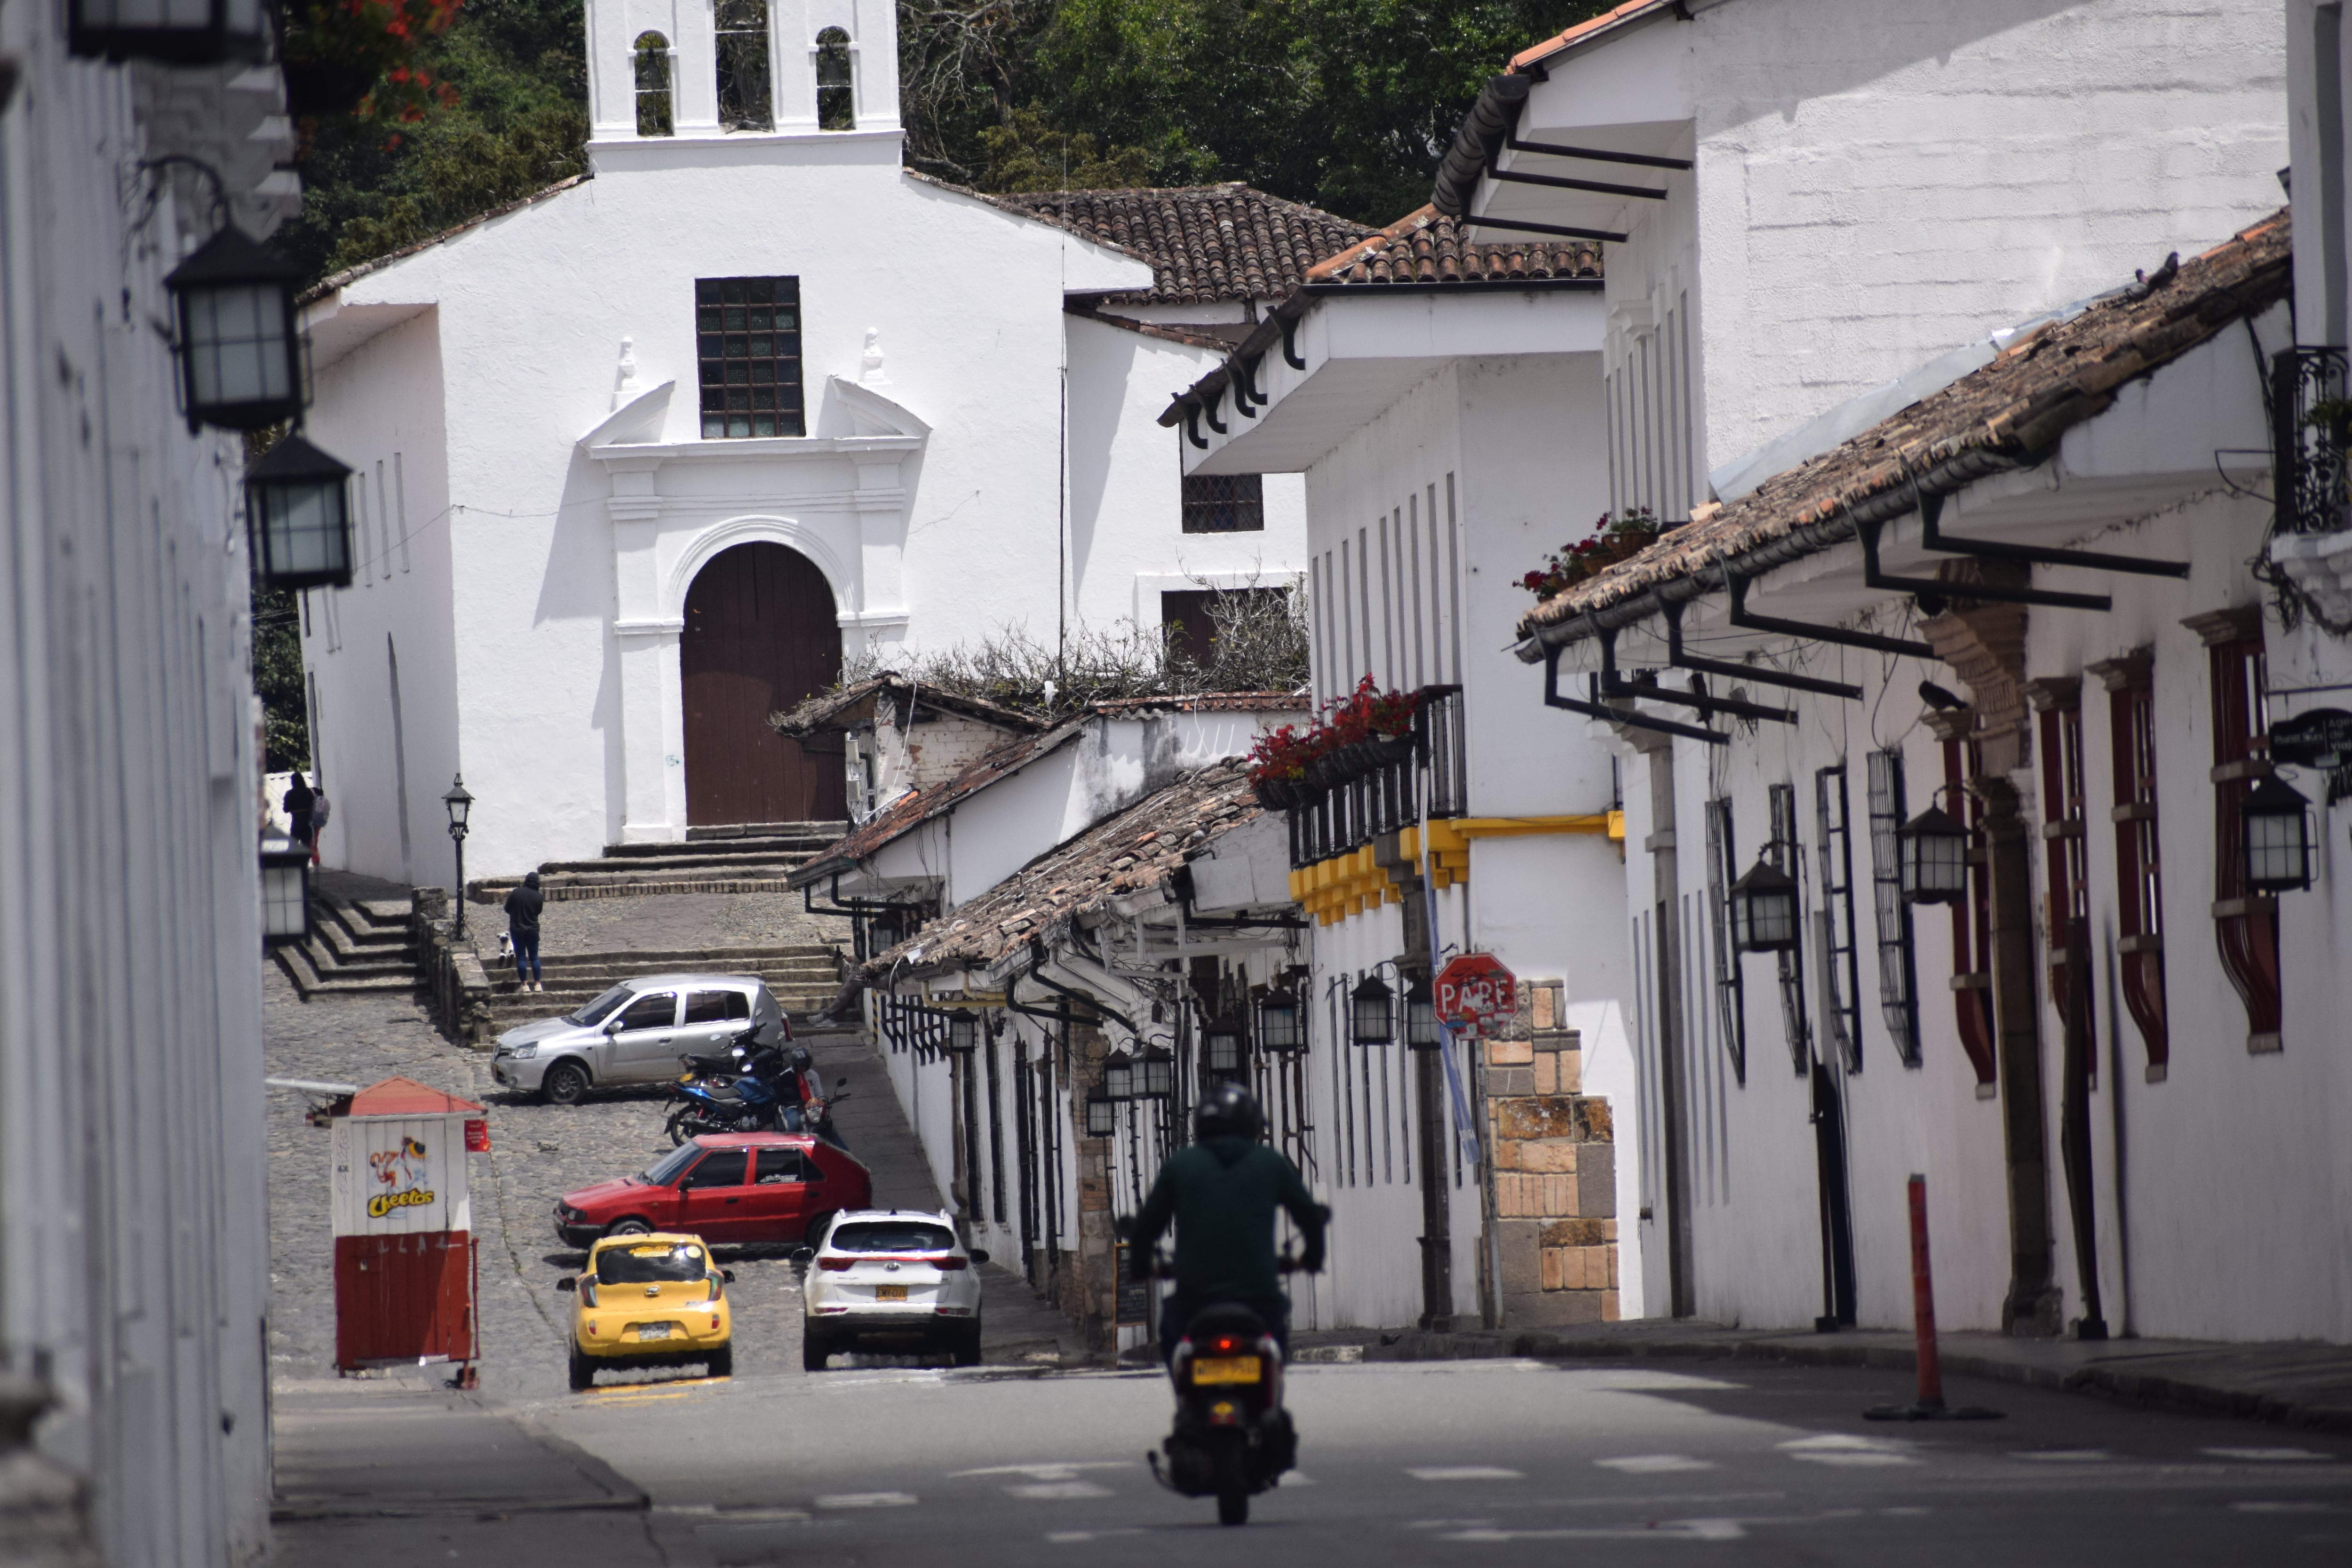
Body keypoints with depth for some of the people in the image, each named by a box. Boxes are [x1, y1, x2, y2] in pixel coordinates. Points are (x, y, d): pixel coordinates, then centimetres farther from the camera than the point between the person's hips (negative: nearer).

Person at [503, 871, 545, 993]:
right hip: (533, 930, 1)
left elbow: (507, 909, 0)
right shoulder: (539, 897, -9)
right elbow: (539, 911, 6)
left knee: (521, 958, 4)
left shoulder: (516, 893, -11)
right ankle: (537, 984, 9)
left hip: (517, 930, -1)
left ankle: (524, 985, 2)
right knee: (534, 957, 10)